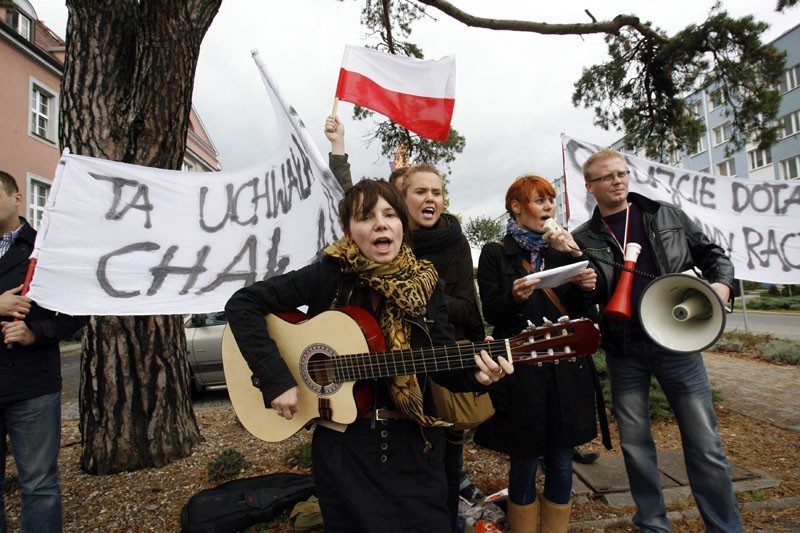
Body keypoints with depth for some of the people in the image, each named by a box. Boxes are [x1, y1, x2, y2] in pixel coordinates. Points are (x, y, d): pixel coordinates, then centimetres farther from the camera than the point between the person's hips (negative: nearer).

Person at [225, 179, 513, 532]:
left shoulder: (425, 284, -4)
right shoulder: (328, 275, -11)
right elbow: (243, 303, -10)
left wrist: (475, 373, -25)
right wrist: (275, 378, -18)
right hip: (342, 445, -1)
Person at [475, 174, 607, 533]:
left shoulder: (562, 251, 13)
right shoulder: (495, 254, 0)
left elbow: (583, 314, 11)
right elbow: (491, 314, -6)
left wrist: (586, 288, -9)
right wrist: (514, 297, -25)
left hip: (567, 370, 4)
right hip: (520, 373, -4)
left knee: (561, 463, 11)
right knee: (525, 464, 7)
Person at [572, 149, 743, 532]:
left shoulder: (667, 216, 6)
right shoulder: (584, 239, 2)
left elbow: (711, 253, 14)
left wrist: (722, 282, -6)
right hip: (624, 352, 0)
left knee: (704, 444, 4)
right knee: (635, 443, 11)